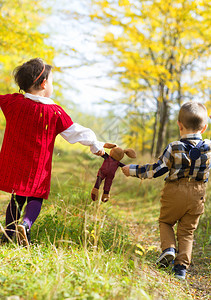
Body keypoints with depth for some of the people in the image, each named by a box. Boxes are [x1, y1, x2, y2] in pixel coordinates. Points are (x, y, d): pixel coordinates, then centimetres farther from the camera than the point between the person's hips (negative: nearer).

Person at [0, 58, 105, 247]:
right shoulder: (55, 112, -9)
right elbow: (75, 131, -2)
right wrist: (96, 146, 12)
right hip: (37, 167, -3)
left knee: (17, 199, 18)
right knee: (35, 198, 9)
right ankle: (26, 224, -18)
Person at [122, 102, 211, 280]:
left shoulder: (174, 148, -14)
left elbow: (157, 170, -9)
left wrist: (134, 170, 2)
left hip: (175, 192, -2)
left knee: (165, 222, 21)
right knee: (187, 232, 13)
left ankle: (169, 248, -1)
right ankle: (182, 266, 6)